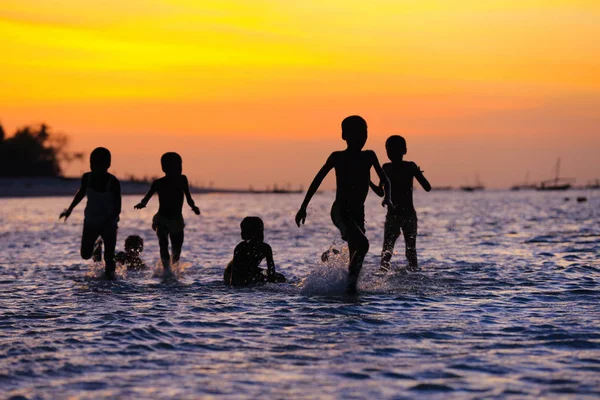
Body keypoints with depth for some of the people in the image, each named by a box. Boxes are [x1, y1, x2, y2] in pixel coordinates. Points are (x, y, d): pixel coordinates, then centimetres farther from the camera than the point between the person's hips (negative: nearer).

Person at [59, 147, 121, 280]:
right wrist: (70, 209, 10)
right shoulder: (87, 178, -11)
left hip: (109, 224, -3)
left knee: (109, 258, -8)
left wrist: (109, 219, -37)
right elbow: (81, 192, 12)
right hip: (91, 221, 3)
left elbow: (117, 208, -21)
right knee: (86, 254, 4)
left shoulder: (113, 182, -22)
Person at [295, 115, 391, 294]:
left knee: (356, 254, 5)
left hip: (358, 213, 5)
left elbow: (384, 180, 12)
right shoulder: (337, 157, -2)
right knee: (362, 244, -27)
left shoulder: (369, 156, 9)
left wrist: (387, 197, -10)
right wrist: (303, 207, 4)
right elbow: (317, 180, 5)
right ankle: (351, 282, -20)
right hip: (340, 211, -5)